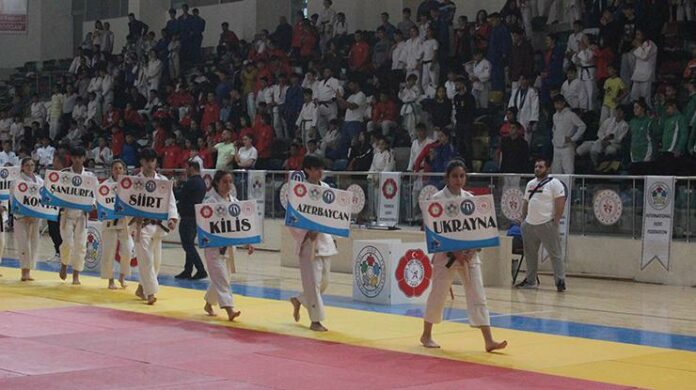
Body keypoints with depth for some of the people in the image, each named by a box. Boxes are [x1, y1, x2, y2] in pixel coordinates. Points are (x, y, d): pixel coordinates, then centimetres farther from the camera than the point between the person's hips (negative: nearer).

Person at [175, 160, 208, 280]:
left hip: (188, 217, -9)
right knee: (189, 244, 15)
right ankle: (187, 271, 18)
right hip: (196, 217, 9)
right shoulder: (202, 183, 13)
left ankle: (201, 270, -11)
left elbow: (178, 196, -11)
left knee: (188, 245, -6)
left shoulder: (191, 182, -16)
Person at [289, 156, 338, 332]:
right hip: (308, 241, -6)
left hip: (324, 239, 6)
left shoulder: (326, 188, 6)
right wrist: (307, 233, -20)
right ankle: (315, 320, 5)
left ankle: (299, 301, 37)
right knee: (313, 281, -4)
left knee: (324, 280, 13)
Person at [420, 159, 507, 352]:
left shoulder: (470, 199, 5)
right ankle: (426, 335, 25)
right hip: (446, 254, -4)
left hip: (468, 254, 4)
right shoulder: (438, 199, -7)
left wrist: (473, 249, -10)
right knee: (438, 294, 6)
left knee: (477, 295, -2)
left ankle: (489, 341, -4)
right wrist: (453, 252, -17)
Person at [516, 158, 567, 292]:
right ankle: (530, 281, 23)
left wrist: (556, 222, -15)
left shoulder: (554, 183, -6)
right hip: (529, 224, 7)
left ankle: (560, 282, -4)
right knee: (530, 254, 13)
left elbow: (560, 204, -11)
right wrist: (523, 220, 14)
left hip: (547, 224, -7)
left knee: (555, 254, -5)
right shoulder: (530, 184, 16)